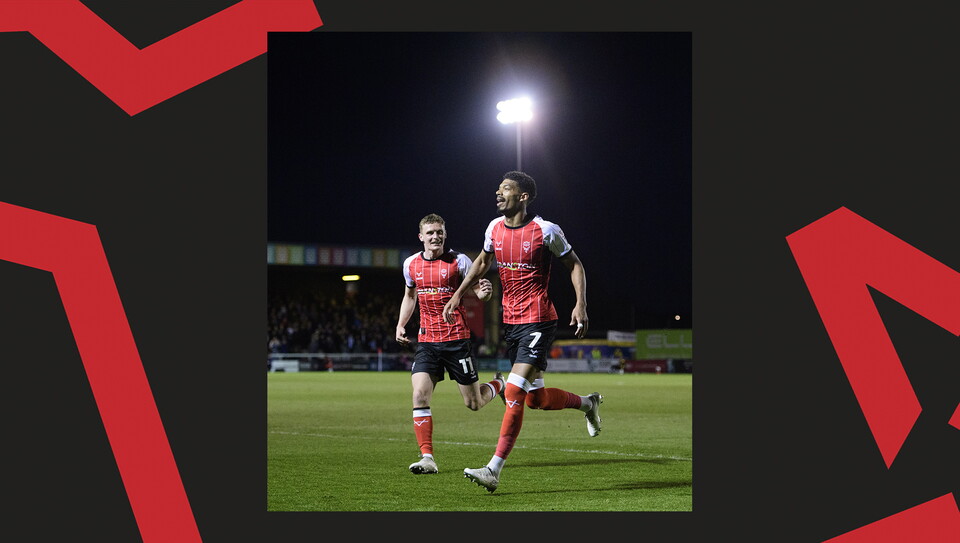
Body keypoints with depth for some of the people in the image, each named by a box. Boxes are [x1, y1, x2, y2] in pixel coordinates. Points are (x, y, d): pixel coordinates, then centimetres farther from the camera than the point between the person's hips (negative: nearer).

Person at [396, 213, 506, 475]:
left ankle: (498, 384, 39)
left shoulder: (459, 261, -6)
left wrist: (485, 292, -25)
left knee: (473, 403, 4)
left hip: (456, 338, -3)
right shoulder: (411, 264, 6)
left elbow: (478, 291, -1)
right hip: (426, 340, 3)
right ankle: (427, 458, -13)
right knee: (420, 396, -15)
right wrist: (401, 324, 11)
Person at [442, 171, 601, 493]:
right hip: (510, 321, 7)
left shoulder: (545, 231, -11)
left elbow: (574, 264, 0)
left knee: (514, 393, -16)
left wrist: (581, 304, -11)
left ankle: (494, 470, -15)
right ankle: (587, 403, 40)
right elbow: (483, 262, 24)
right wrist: (458, 294, 16)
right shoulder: (494, 228, 6)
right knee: (535, 399, 11)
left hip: (538, 321, -7)